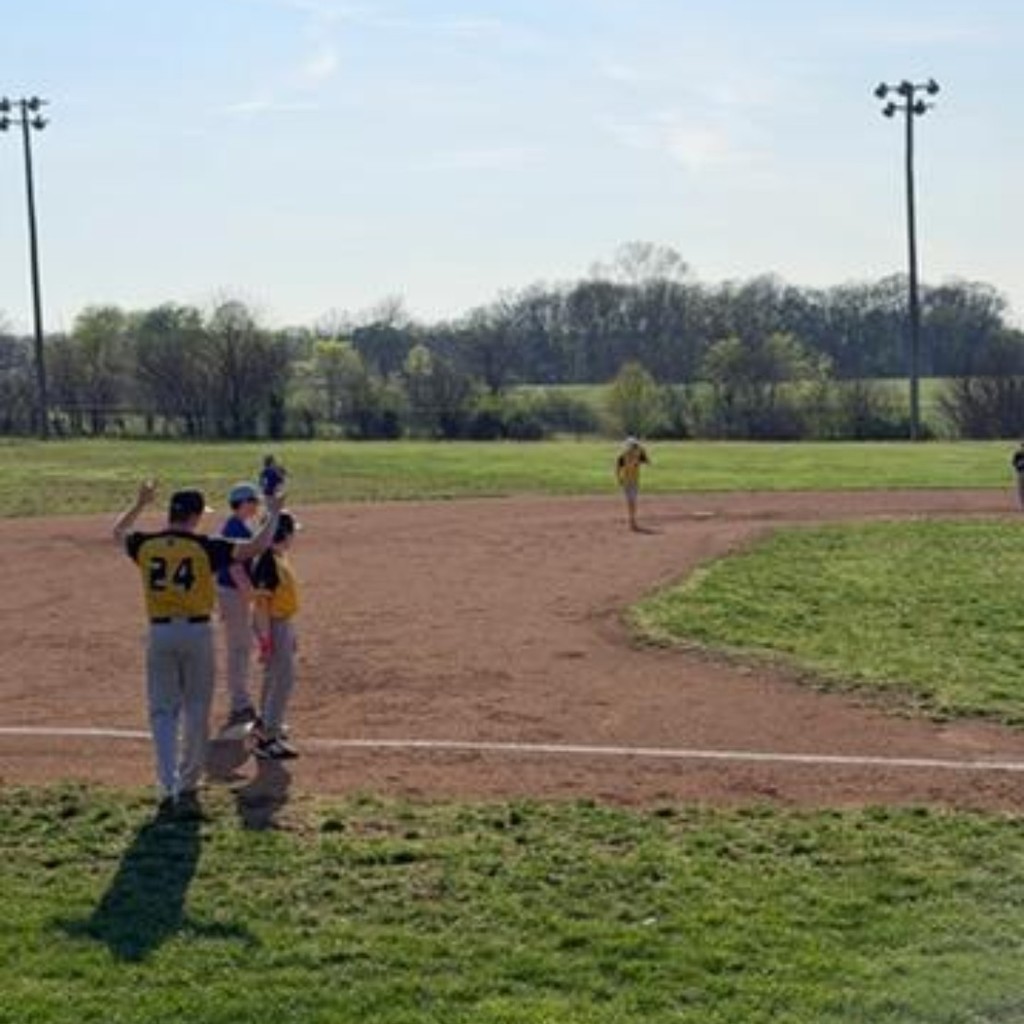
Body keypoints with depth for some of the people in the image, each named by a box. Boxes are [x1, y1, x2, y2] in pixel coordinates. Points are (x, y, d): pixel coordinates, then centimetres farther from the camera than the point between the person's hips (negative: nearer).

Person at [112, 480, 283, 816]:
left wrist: (140, 503, 35)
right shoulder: (205, 547, -9)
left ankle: (169, 789, -3)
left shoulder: (145, 545, 0)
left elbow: (117, 532, 23)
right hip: (196, 631, -2)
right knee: (196, 711, 12)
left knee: (162, 712, 8)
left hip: (159, 633, 2)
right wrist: (273, 513, 2)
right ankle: (188, 787, 20)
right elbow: (257, 547, -12)